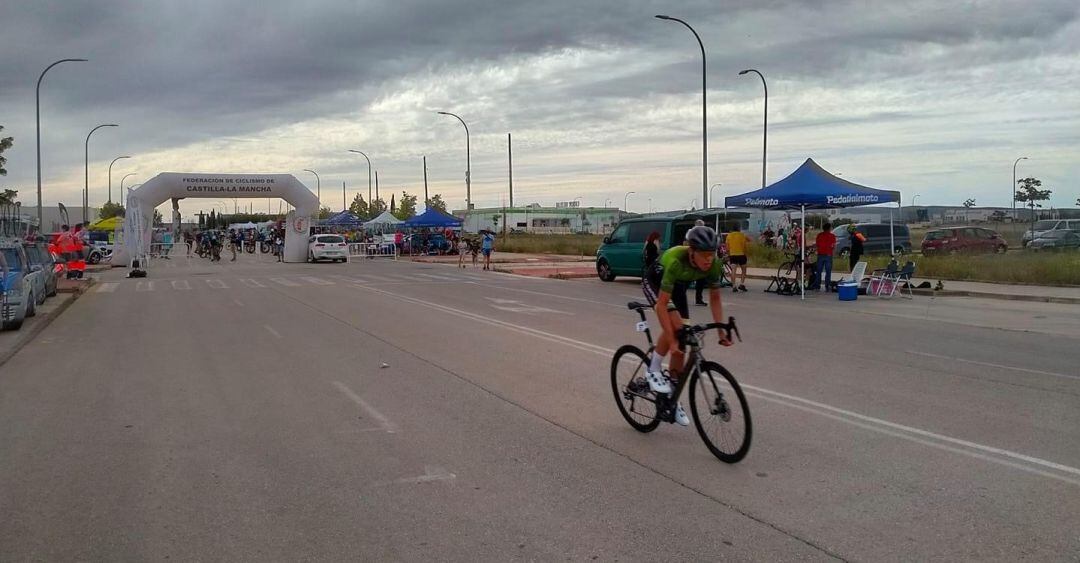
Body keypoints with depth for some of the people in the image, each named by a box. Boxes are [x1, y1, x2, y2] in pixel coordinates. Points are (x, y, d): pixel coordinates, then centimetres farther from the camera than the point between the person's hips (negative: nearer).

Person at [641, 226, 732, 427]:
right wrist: (671, 341, -41)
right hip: (654, 283, -5)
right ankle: (653, 371, -9)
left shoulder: (714, 265, -27)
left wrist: (722, 332, -17)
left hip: (678, 287, 5)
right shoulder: (675, 261, -41)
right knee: (675, 323, -30)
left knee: (681, 342, 0)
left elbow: (714, 298, -11)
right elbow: (662, 305, -39)